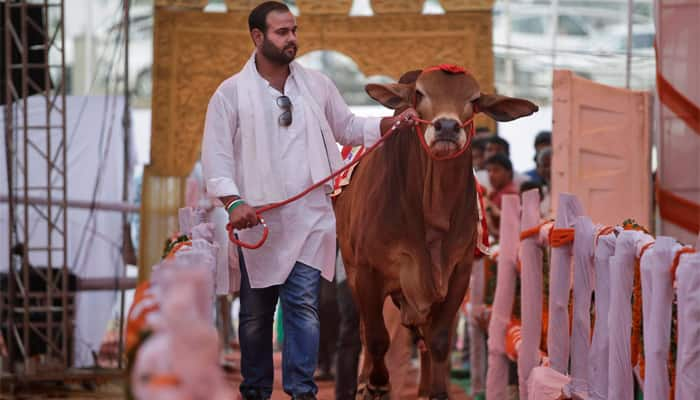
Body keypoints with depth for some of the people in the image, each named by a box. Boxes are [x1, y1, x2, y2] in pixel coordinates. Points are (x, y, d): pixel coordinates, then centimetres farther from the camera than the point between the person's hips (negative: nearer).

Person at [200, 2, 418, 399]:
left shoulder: (317, 84, 7)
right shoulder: (231, 93, -3)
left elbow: (347, 128, 18)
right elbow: (216, 154, -6)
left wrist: (391, 123, 2)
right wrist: (233, 201, -19)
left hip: (310, 219, 1)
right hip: (259, 221, -1)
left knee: (304, 306, -6)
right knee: (256, 314, 8)